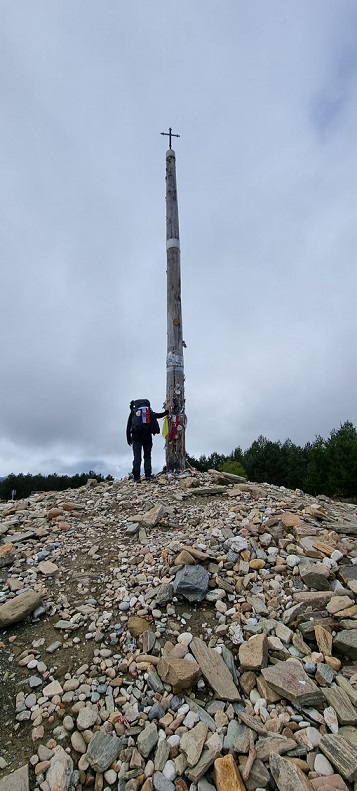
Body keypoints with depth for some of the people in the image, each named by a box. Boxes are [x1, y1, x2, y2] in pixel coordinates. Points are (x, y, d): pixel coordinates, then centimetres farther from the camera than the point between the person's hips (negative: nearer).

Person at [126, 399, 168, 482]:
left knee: (137, 457, -2)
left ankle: (136, 477, -8)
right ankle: (148, 475, -1)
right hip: (147, 436, 1)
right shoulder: (150, 411, 12)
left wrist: (128, 439, 7)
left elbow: (128, 426, 6)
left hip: (136, 436, -1)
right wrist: (166, 412, 43)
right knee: (147, 456, 9)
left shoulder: (133, 411, 10)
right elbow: (158, 415, 23)